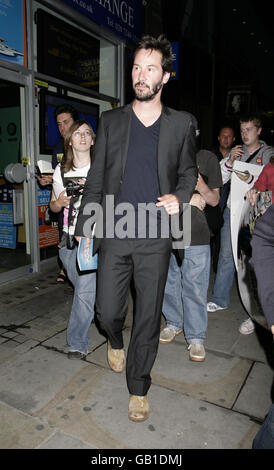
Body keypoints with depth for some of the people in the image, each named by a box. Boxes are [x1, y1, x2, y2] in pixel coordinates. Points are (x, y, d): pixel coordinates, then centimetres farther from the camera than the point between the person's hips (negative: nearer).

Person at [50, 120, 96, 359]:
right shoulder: (61, 171, 9)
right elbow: (53, 206, 17)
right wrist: (60, 202, -5)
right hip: (68, 239, 4)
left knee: (85, 292, -7)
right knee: (81, 286, 18)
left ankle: (78, 342, 7)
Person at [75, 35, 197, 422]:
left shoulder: (181, 124, 6)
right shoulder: (110, 121, 7)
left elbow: (188, 171, 14)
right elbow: (95, 179, 7)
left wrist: (179, 196, -8)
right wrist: (84, 229, 4)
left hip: (156, 237, 0)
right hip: (113, 234, 1)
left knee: (148, 316, 6)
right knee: (107, 311, 7)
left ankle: (138, 387, 28)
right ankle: (116, 342, 44)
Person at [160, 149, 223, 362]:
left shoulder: (207, 158, 3)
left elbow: (214, 200, 4)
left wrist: (199, 182, -16)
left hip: (195, 235, -2)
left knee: (194, 287, 1)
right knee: (167, 283, 13)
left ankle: (196, 337, 17)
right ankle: (174, 323, 35)